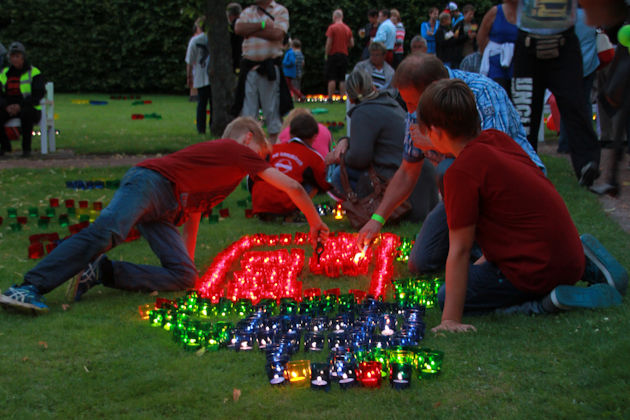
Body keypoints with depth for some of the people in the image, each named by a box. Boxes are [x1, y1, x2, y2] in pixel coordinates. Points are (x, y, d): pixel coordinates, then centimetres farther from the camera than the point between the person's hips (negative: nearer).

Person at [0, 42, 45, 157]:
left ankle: (26, 148, -24)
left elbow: (38, 94, -13)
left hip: (29, 108, -4)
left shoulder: (34, 73, -3)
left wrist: (20, 106, -24)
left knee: (26, 114, -39)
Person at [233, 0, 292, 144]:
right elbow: (238, 28, -4)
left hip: (270, 67, -3)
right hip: (249, 66, 3)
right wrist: (262, 24, -10)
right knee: (247, 108, 2)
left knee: (272, 108, -1)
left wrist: (251, 31, -6)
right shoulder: (247, 12, 15)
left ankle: (274, 141, 3)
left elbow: (277, 33, -13)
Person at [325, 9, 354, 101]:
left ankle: (330, 98, -5)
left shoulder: (332, 27, -8)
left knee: (331, 78, -3)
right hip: (344, 55, 4)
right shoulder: (347, 28, 7)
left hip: (333, 55, -4)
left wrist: (326, 55, -3)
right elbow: (352, 44, 7)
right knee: (342, 79, 6)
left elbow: (329, 43, -12)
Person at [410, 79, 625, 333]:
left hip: (539, 270, -9)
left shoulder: (462, 172, -19)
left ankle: (544, 301, -10)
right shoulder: (496, 139, 6)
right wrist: (484, 262, 24)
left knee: (446, 297, 0)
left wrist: (451, 319, -13)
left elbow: (459, 250, -17)